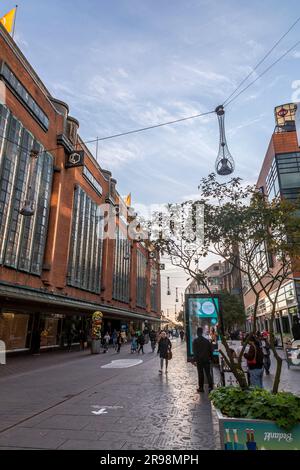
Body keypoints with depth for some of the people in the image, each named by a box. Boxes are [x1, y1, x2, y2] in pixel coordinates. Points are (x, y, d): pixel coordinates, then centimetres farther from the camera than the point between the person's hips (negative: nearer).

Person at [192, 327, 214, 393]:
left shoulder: (195, 341, -8)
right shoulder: (207, 340, 4)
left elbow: (194, 351, -12)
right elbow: (211, 349, 7)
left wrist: (195, 360, -9)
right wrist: (210, 358, 13)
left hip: (199, 360, -3)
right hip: (207, 360, 3)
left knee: (200, 374, 6)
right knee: (208, 373, 9)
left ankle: (201, 387, 11)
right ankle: (210, 385, -3)